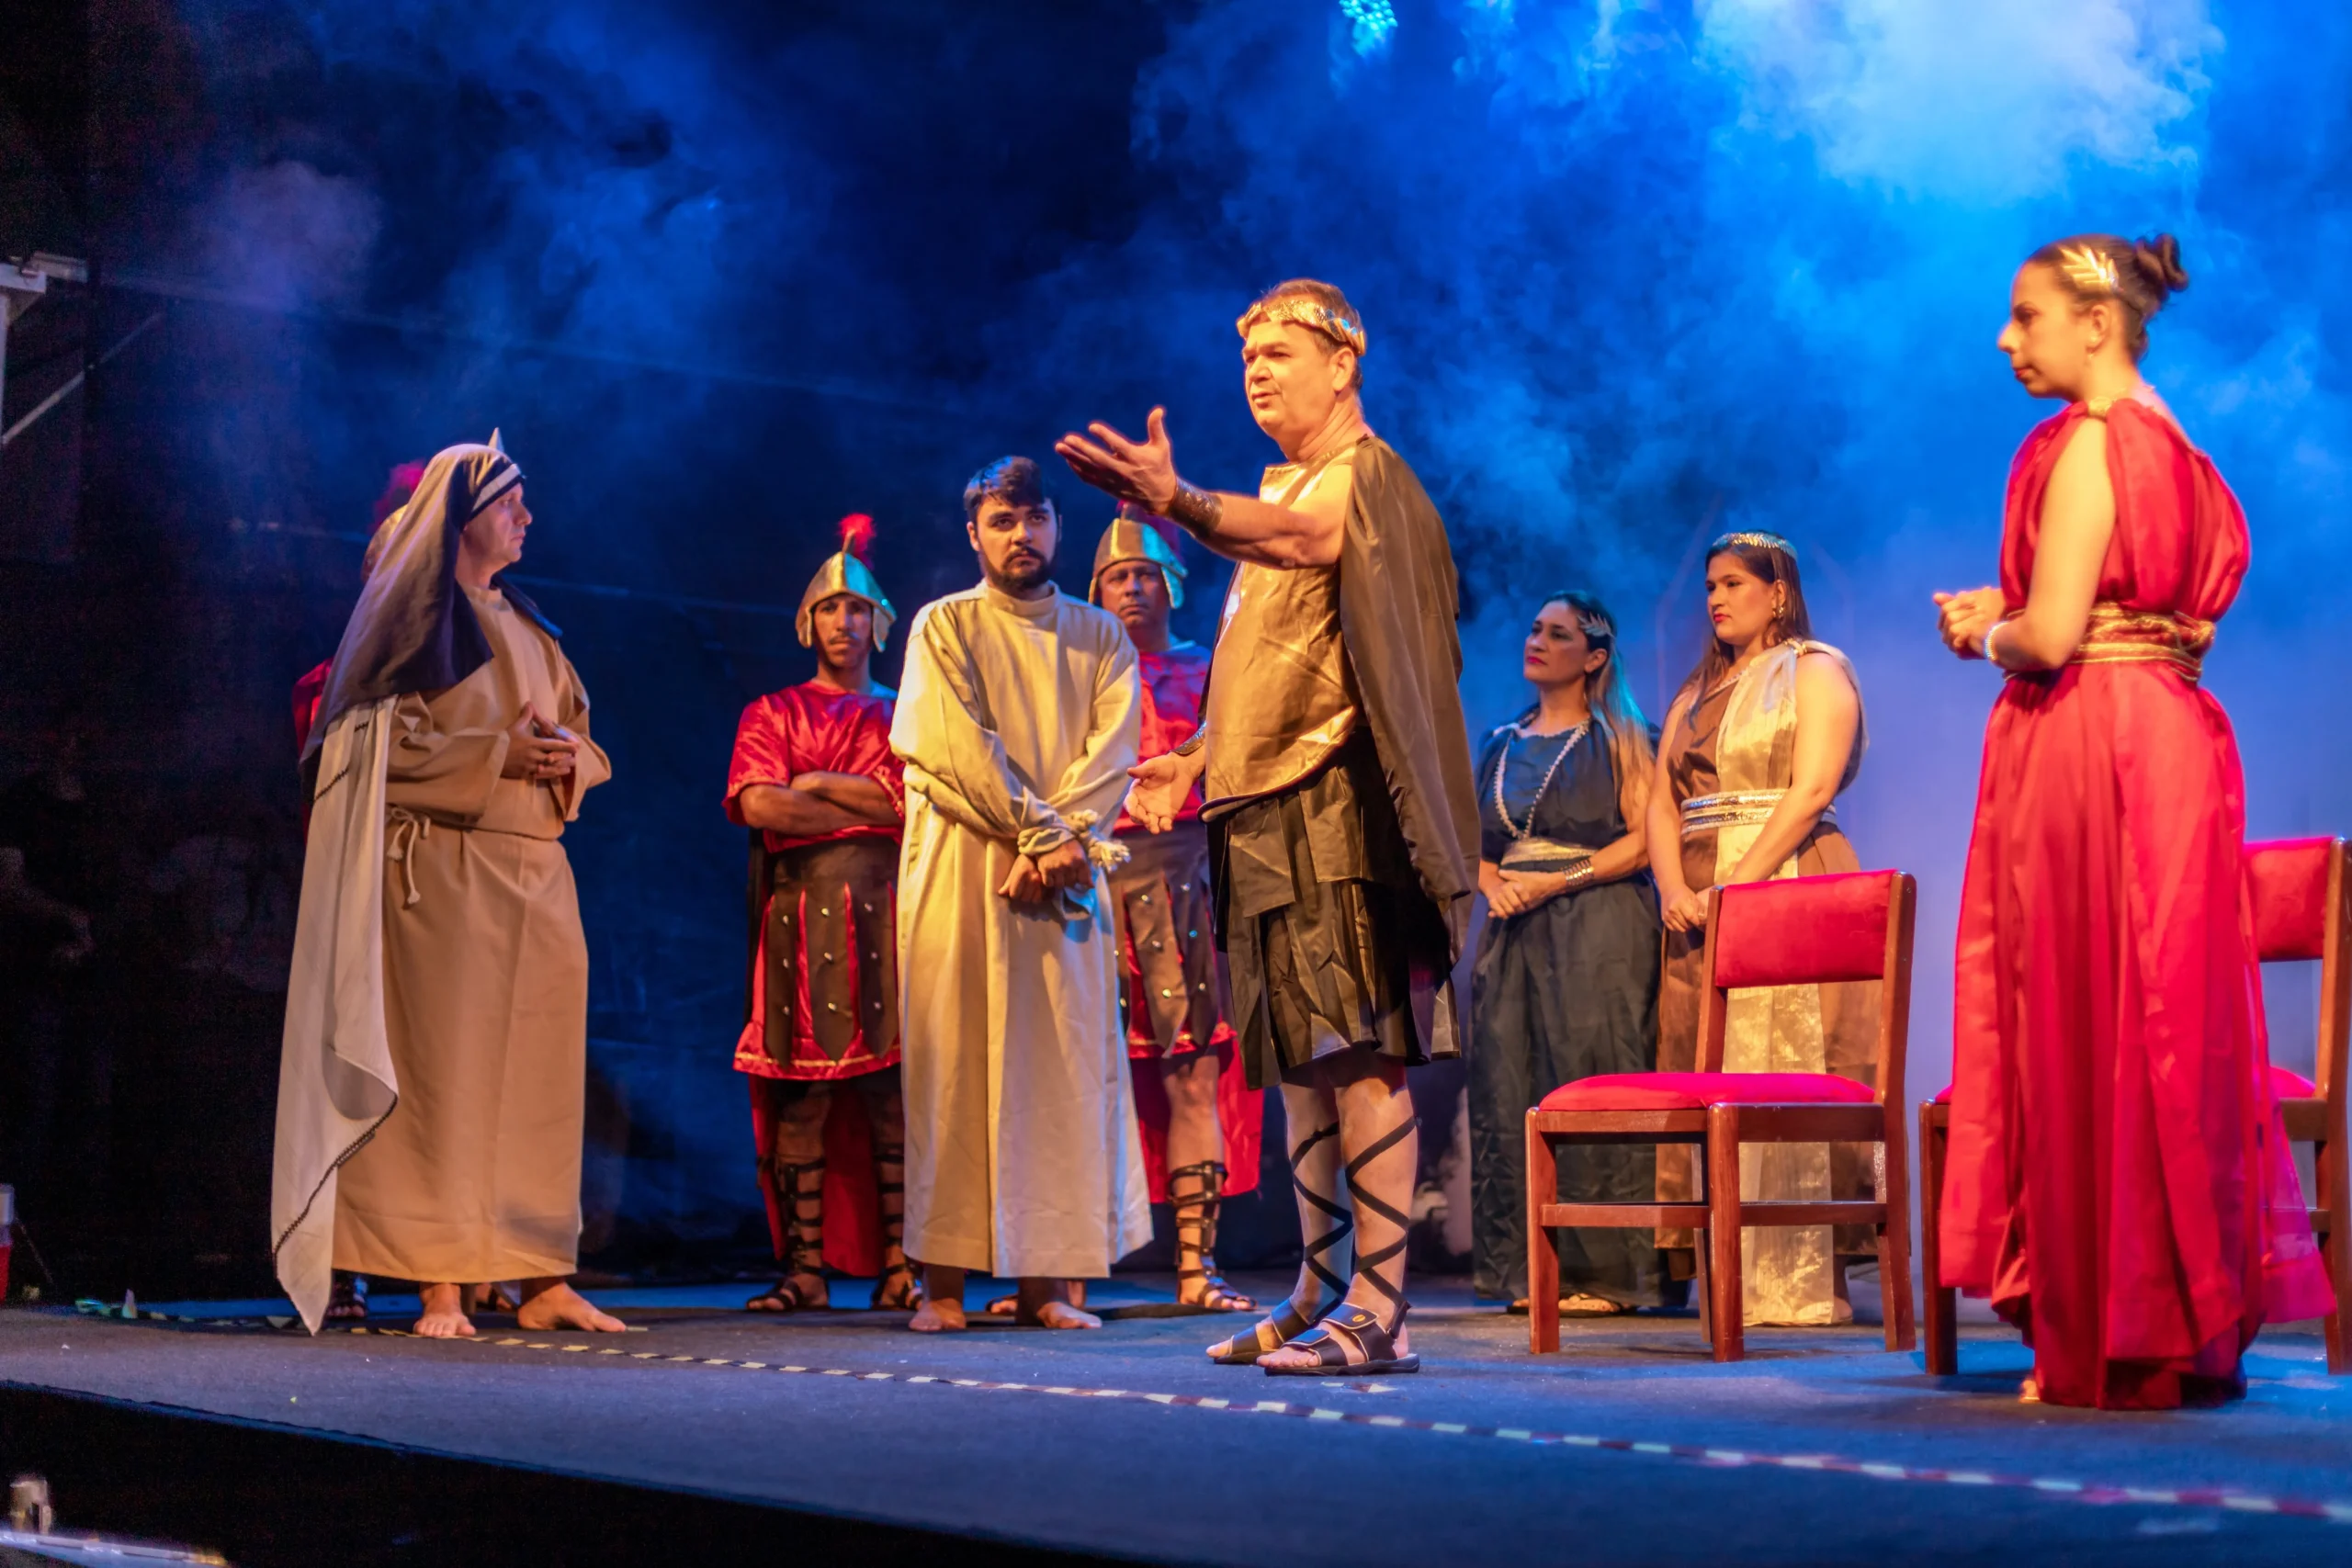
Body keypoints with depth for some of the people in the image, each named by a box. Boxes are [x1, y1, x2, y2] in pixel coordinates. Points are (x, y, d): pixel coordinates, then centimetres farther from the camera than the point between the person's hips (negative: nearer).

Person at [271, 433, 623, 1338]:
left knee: (538, 1073, 3)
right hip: (443, 870, -6)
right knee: (445, 1070, -8)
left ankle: (543, 1281, 6)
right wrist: (499, 756, -15)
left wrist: (567, 755, -2)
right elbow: (382, 738, -8)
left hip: (536, 873, 7)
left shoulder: (527, 625, 22)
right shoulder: (416, 614, 1)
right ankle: (440, 1286, -6)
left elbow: (581, 738, 22)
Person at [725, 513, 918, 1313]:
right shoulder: (772, 713, 17)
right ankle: (805, 1268, -6)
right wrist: (869, 809, -2)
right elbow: (758, 804, -1)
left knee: (889, 1087, -8)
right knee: (800, 1091, -7)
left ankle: (897, 1265, -8)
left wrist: (819, 783, -1)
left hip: (885, 911, 0)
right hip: (799, 911, 0)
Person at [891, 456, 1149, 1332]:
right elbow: (958, 745, -5)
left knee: (1064, 1067, -3)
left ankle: (1046, 1276, -1)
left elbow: (1113, 749, 2)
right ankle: (944, 1276, -4)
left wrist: (1063, 840, -14)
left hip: (1068, 878, 2)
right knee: (956, 1062, -5)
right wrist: (1041, 833, -13)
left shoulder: (1099, 637, 15)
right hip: (960, 867, -2)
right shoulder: (943, 627, 8)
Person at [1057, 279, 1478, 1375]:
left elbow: (1296, 538, -30)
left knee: (1362, 1051, -11)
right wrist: (1196, 762, 17)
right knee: (1302, 1058, 11)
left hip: (1339, 802, -9)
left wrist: (1180, 504, -48)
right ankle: (1320, 1296, 17)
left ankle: (1380, 1309, -11)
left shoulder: (1364, 474, -5)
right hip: (1266, 805, 9)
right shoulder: (1282, 491, 23)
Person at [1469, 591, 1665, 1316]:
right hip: (1513, 931, 6)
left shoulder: (1617, 738, 3)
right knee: (1511, 1089, 0)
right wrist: (1495, 885, 0)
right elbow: (1477, 843, 21)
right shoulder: (1504, 745, 19)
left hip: (1597, 929, -6)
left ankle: (1605, 1271, -8)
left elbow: (1643, 839, -6)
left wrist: (1554, 882, -13)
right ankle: (1531, 1269, 5)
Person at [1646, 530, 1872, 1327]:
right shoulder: (1696, 693, 22)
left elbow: (1813, 789, -11)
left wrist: (1739, 883, -18)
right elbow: (1662, 803, 13)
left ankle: (1807, 1280, -11)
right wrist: (1674, 887, -6)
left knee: (1788, 1071, -11)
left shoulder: (1816, 672, 3)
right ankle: (1727, 1273, 2)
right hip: (1699, 901, 6)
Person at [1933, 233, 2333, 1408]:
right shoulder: (2170, 445, 17)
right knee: (2170, 1029, 10)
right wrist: (2007, 616, 15)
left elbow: (2051, 637, -19)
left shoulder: (2088, 442, -12)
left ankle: (2114, 1345, 1)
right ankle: (2196, 1327, 16)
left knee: (2091, 1031, -4)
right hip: (2171, 741, 9)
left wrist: (1989, 633, 0)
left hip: (2089, 751, -9)